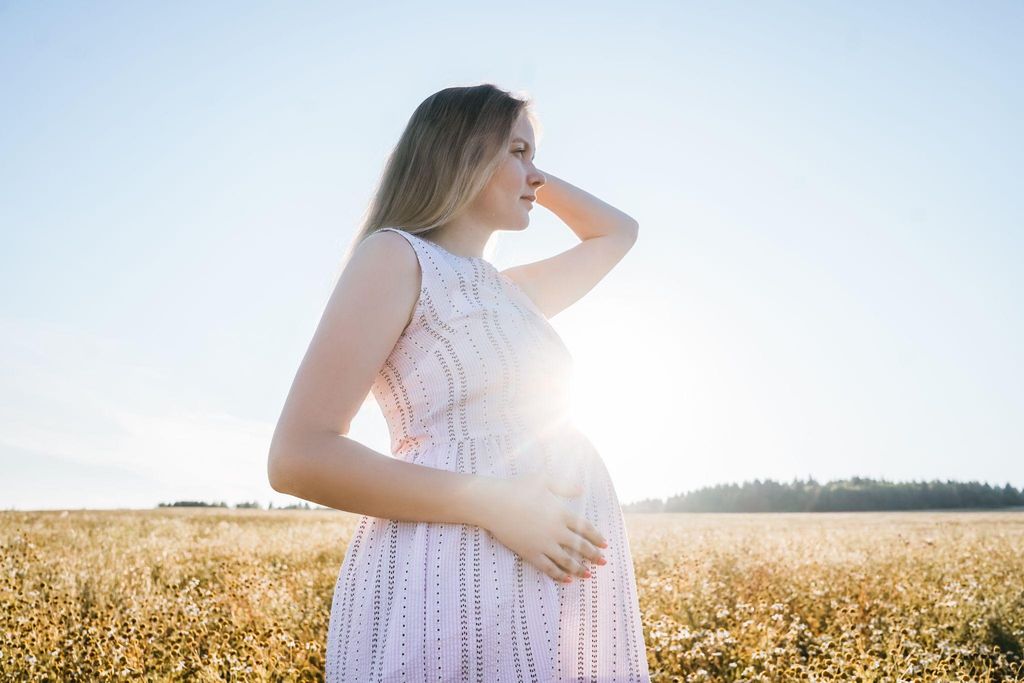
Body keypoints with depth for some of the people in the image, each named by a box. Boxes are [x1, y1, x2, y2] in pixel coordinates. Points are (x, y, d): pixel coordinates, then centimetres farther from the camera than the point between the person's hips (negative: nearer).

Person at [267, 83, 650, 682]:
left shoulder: (511, 293, 20)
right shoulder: (394, 254, -3)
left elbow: (620, 233, 36)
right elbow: (300, 458, -11)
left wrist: (529, 177, 23)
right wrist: (495, 505, -18)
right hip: (453, 589, -8)